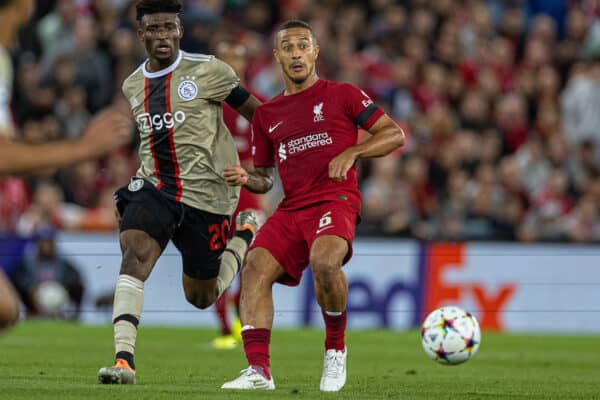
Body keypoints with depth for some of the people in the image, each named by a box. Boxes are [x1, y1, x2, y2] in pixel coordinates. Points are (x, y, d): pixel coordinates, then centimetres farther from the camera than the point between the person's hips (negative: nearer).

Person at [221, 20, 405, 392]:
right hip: (291, 208, 5)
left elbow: (396, 134, 5)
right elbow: (265, 178, 24)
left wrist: (352, 152, -9)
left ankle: (336, 348, -10)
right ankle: (259, 370, -23)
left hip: (335, 199, -5)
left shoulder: (342, 95, 7)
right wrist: (245, 179, 0)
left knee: (324, 262, -34)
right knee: (255, 267, -20)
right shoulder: (267, 114, 20)